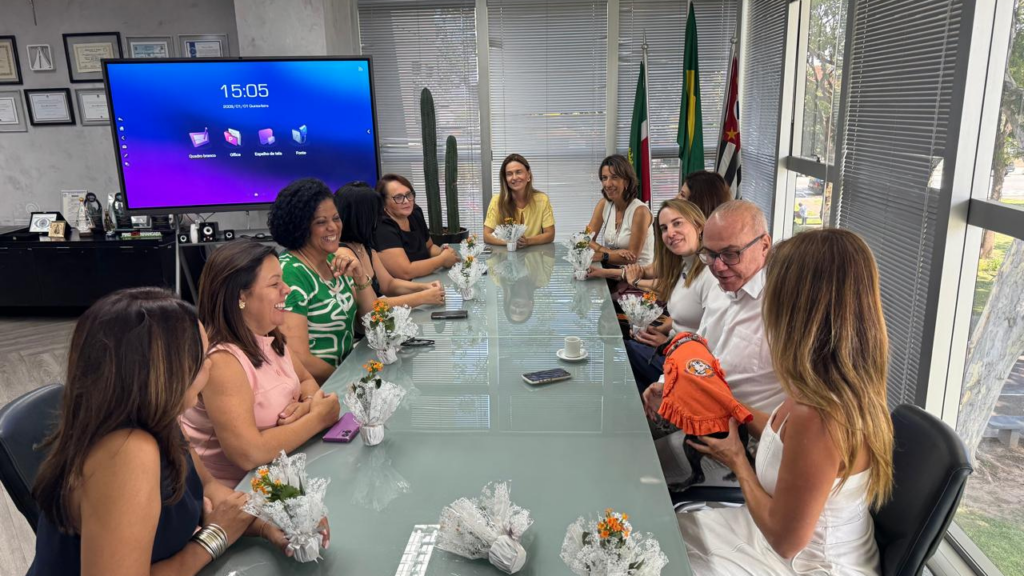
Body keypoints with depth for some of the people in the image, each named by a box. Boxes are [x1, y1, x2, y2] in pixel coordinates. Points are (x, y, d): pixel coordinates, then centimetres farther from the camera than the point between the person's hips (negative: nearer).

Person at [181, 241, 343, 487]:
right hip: (232, 494, -7)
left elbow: (307, 381, 13)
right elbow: (249, 454, -30)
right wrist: (317, 418, -19)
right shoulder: (221, 360, -24)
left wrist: (308, 404, -9)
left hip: (274, 474, 7)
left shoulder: (270, 337, 0)